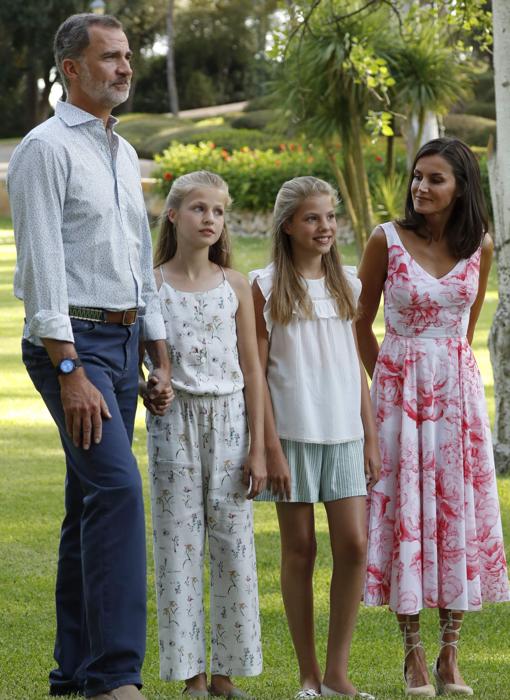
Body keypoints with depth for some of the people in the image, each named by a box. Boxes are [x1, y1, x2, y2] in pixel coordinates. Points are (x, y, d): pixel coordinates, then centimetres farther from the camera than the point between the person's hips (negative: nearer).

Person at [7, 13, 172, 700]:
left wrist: (161, 360, 17)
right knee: (118, 487, -20)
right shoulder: (46, 148, -9)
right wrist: (70, 372, -21)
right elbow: (44, 265, -15)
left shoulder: (125, 154, 18)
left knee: (90, 504, 10)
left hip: (124, 340, 9)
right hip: (73, 341, -8)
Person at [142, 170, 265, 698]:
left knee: (233, 543, 1)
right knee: (179, 541, 0)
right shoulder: (153, 285, 0)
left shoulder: (234, 286, 4)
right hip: (174, 421, -1)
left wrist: (257, 447, 1)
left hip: (229, 418, 2)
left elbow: (251, 370, 4)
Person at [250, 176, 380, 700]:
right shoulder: (266, 287, -3)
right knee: (299, 549, 3)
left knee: (354, 545, -4)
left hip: (344, 433, 3)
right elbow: (256, 372, -5)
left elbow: (356, 366, 13)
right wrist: (271, 446, -10)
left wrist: (370, 438, 8)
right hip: (292, 433, -3)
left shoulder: (346, 284, 10)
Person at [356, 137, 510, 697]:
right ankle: (413, 653, 6)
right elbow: (362, 324, 5)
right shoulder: (387, 241, -7)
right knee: (404, 509, -1)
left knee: (458, 506, 2)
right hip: (399, 387, -2)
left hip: (458, 387, 2)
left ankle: (450, 655, 9)